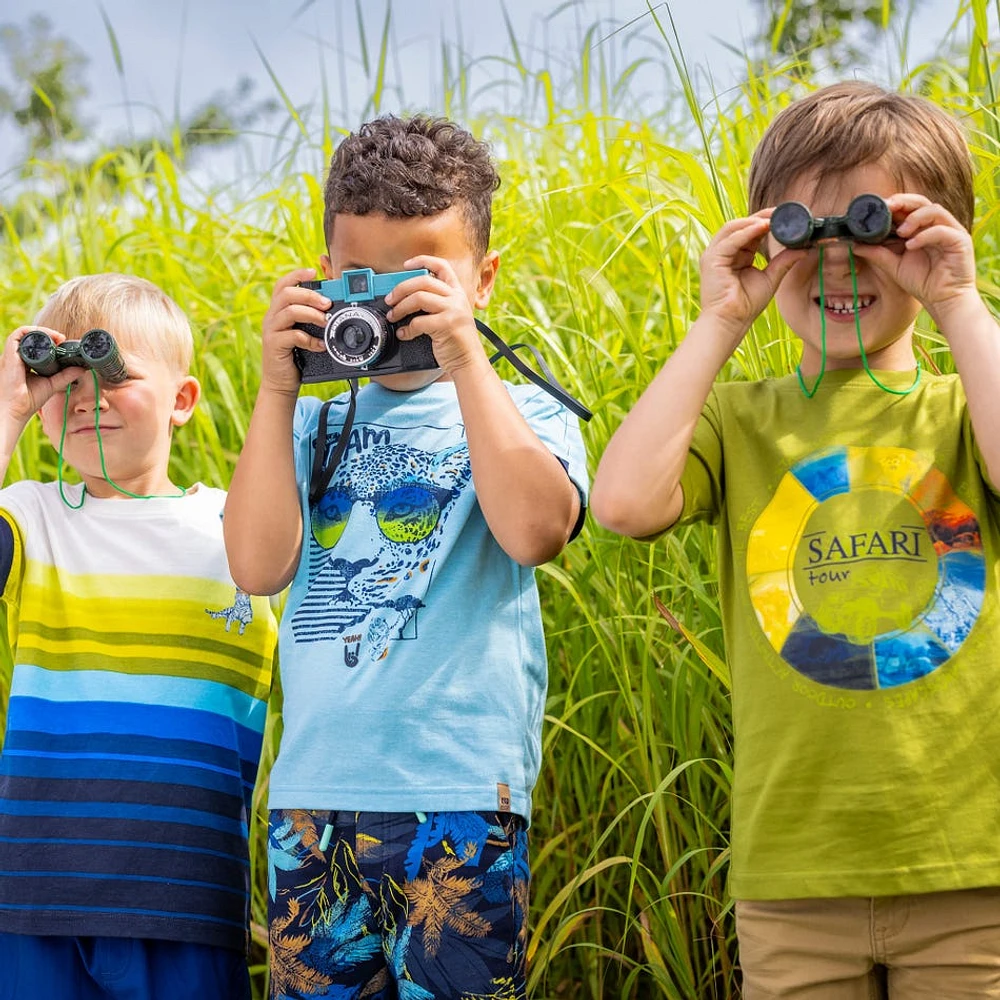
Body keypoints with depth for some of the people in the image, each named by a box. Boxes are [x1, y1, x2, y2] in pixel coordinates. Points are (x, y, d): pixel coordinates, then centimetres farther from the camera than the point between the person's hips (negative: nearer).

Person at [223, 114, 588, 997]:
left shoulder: (520, 412, 5)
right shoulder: (313, 421, 12)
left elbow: (536, 529, -17)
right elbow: (260, 566, -2)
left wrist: (467, 359, -15)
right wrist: (277, 388, -4)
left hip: (460, 796, -3)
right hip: (313, 794, 3)